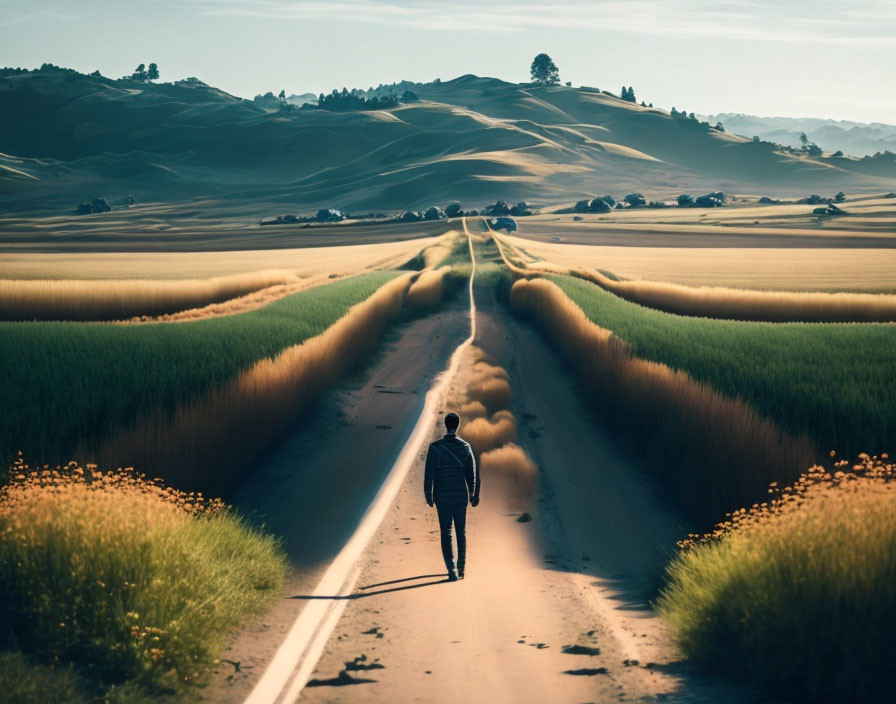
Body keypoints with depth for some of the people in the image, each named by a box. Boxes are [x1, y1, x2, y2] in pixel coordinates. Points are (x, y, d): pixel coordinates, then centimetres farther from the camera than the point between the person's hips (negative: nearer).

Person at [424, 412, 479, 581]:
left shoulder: (435, 448, -10)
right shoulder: (465, 447, -4)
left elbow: (429, 473, -8)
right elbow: (471, 474, 2)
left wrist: (428, 494, 3)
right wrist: (472, 494, 15)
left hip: (442, 497, -2)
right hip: (461, 496, 2)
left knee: (446, 533, 3)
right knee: (461, 531, 16)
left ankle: (451, 570, -7)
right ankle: (461, 567, 22)